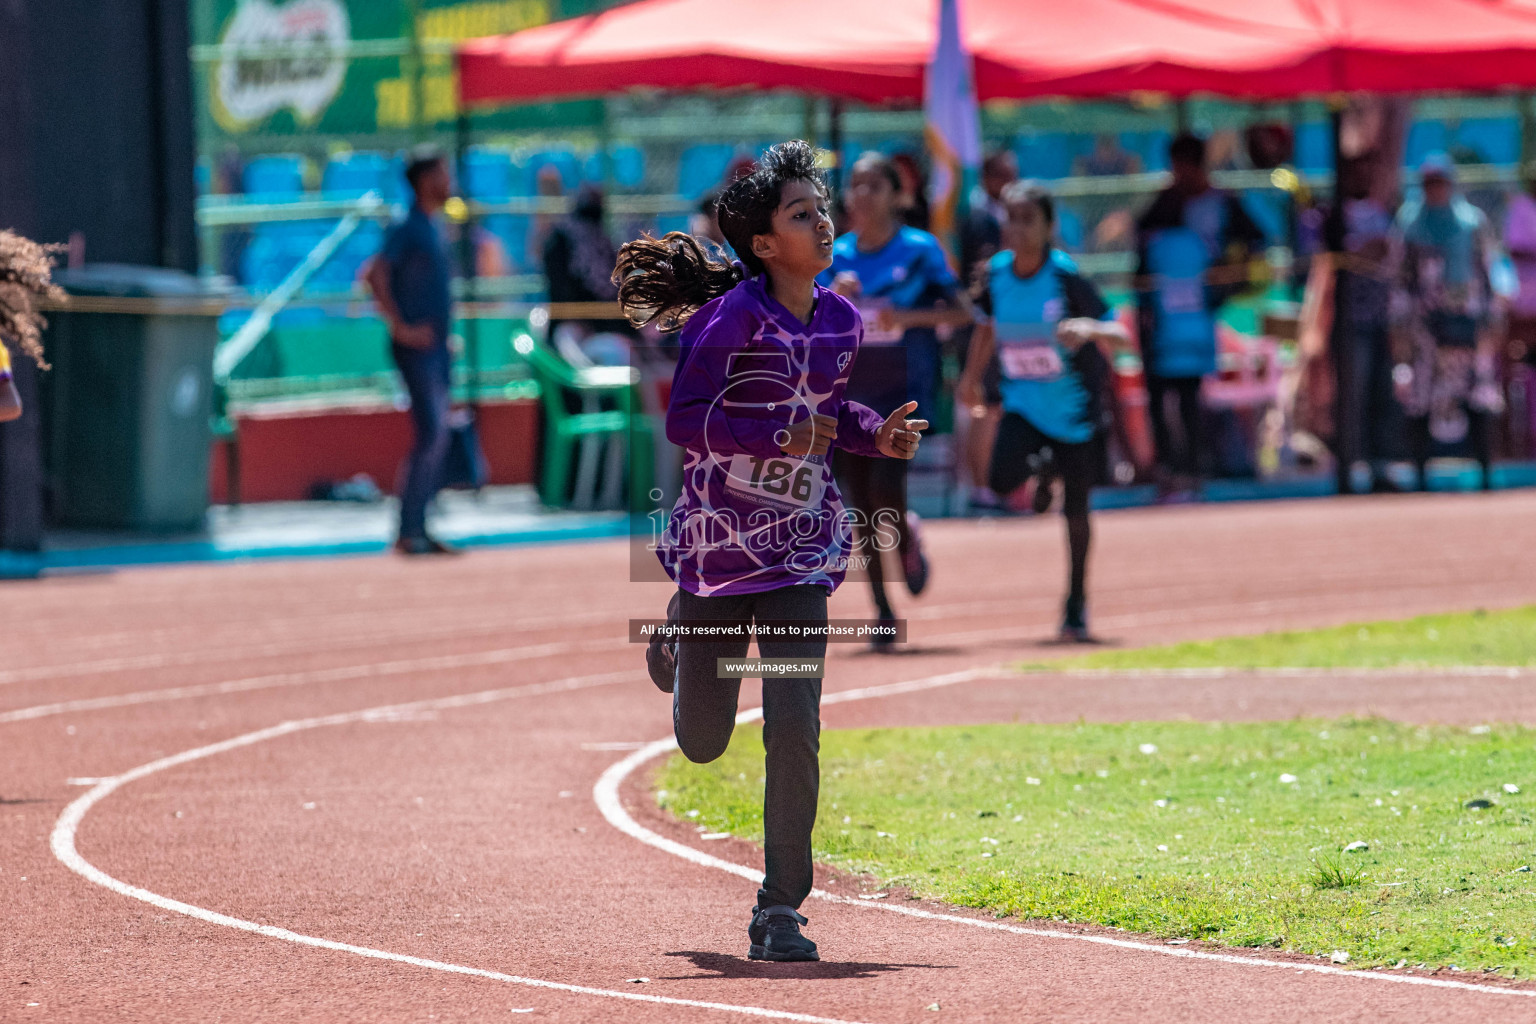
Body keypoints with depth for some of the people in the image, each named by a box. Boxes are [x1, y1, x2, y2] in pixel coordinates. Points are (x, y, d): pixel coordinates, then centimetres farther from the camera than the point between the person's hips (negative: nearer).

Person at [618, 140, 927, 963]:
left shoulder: (841, 322, 4)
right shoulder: (733, 317, -14)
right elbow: (684, 420, -19)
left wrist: (876, 435, 1)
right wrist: (779, 434, -27)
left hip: (801, 550, 3)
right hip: (719, 541, -3)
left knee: (794, 729, -12)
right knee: (702, 744, 11)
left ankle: (780, 911, -1)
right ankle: (681, 637, 48)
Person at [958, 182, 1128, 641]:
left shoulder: (1065, 276, -20)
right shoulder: (996, 273, -7)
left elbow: (1120, 334, -23)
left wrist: (1089, 328, -43)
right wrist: (973, 373, 16)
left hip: (1075, 403, -3)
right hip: (1023, 399, 3)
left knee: (1076, 508, 5)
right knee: (1002, 480, -21)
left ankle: (1077, 603, 25)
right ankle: (1043, 468, 16)